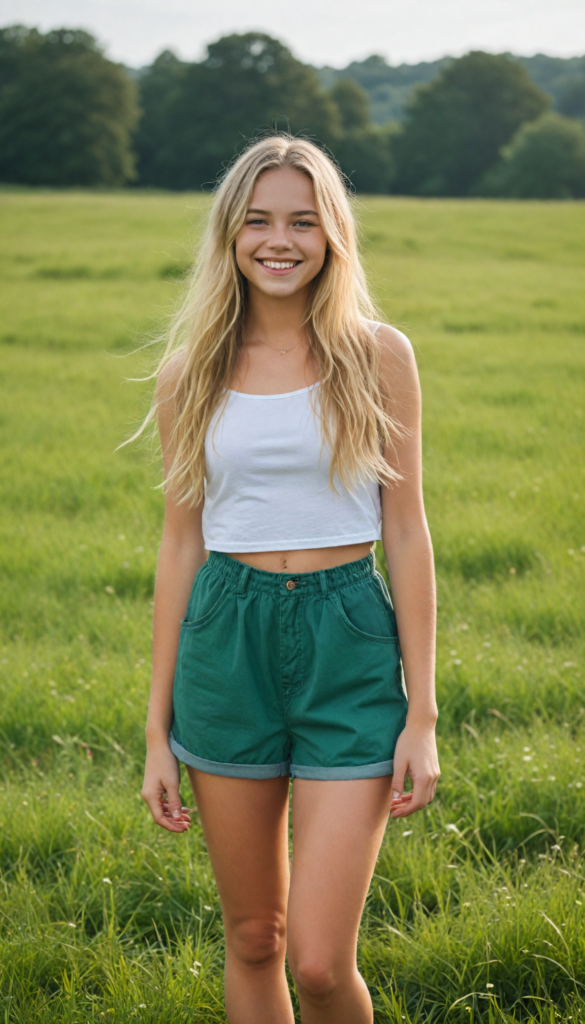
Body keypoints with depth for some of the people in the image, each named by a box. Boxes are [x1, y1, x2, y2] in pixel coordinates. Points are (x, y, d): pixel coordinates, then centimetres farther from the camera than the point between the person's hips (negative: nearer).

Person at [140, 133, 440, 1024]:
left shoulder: (378, 356, 0)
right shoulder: (193, 373, 4)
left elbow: (406, 532, 1)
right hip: (227, 640, 2)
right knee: (252, 939, 11)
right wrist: (158, 727, 7)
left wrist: (422, 714, -3)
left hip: (349, 640, -2)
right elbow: (182, 543, 8)